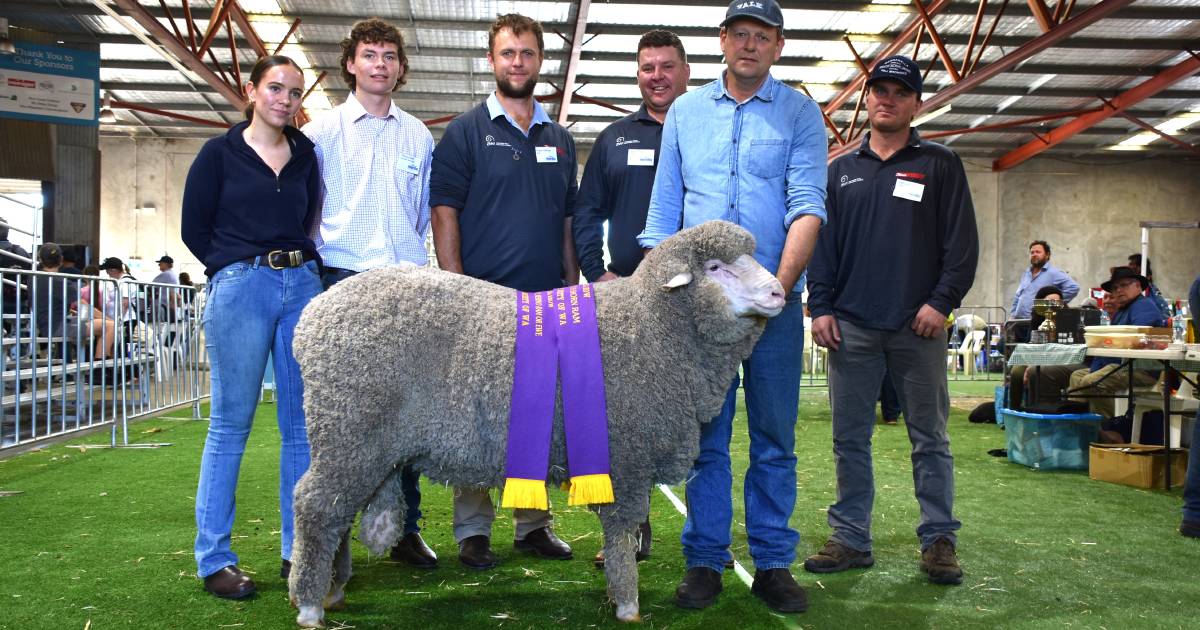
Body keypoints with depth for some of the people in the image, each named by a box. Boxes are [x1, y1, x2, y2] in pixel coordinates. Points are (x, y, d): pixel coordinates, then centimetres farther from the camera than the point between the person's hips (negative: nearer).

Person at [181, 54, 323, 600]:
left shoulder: (305, 154, 13)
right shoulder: (220, 153, 3)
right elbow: (194, 230, 4)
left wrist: (298, 264, 8)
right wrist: (243, 268, 5)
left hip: (302, 287, 4)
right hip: (240, 290, -4)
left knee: (304, 424, 4)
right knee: (231, 424, -1)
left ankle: (300, 549, 14)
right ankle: (214, 559, 7)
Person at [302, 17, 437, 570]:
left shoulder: (418, 136, 14)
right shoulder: (321, 131, 8)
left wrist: (413, 253, 13)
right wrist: (315, 259, 3)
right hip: (343, 280, -2)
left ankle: (405, 529, 11)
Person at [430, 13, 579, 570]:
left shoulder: (560, 140, 16)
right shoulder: (466, 131, 2)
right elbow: (444, 214, -4)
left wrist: (573, 287, 10)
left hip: (549, 301, 5)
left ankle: (533, 524, 20)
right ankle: (473, 530, 11)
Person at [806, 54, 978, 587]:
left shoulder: (940, 165, 7)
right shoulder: (841, 170, 15)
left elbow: (962, 242, 1)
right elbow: (822, 242, 11)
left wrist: (942, 301, -10)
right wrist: (820, 307, 2)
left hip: (918, 327, -2)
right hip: (851, 325, 3)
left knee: (929, 438, 3)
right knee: (850, 438, 6)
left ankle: (939, 540, 12)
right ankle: (851, 538, 15)